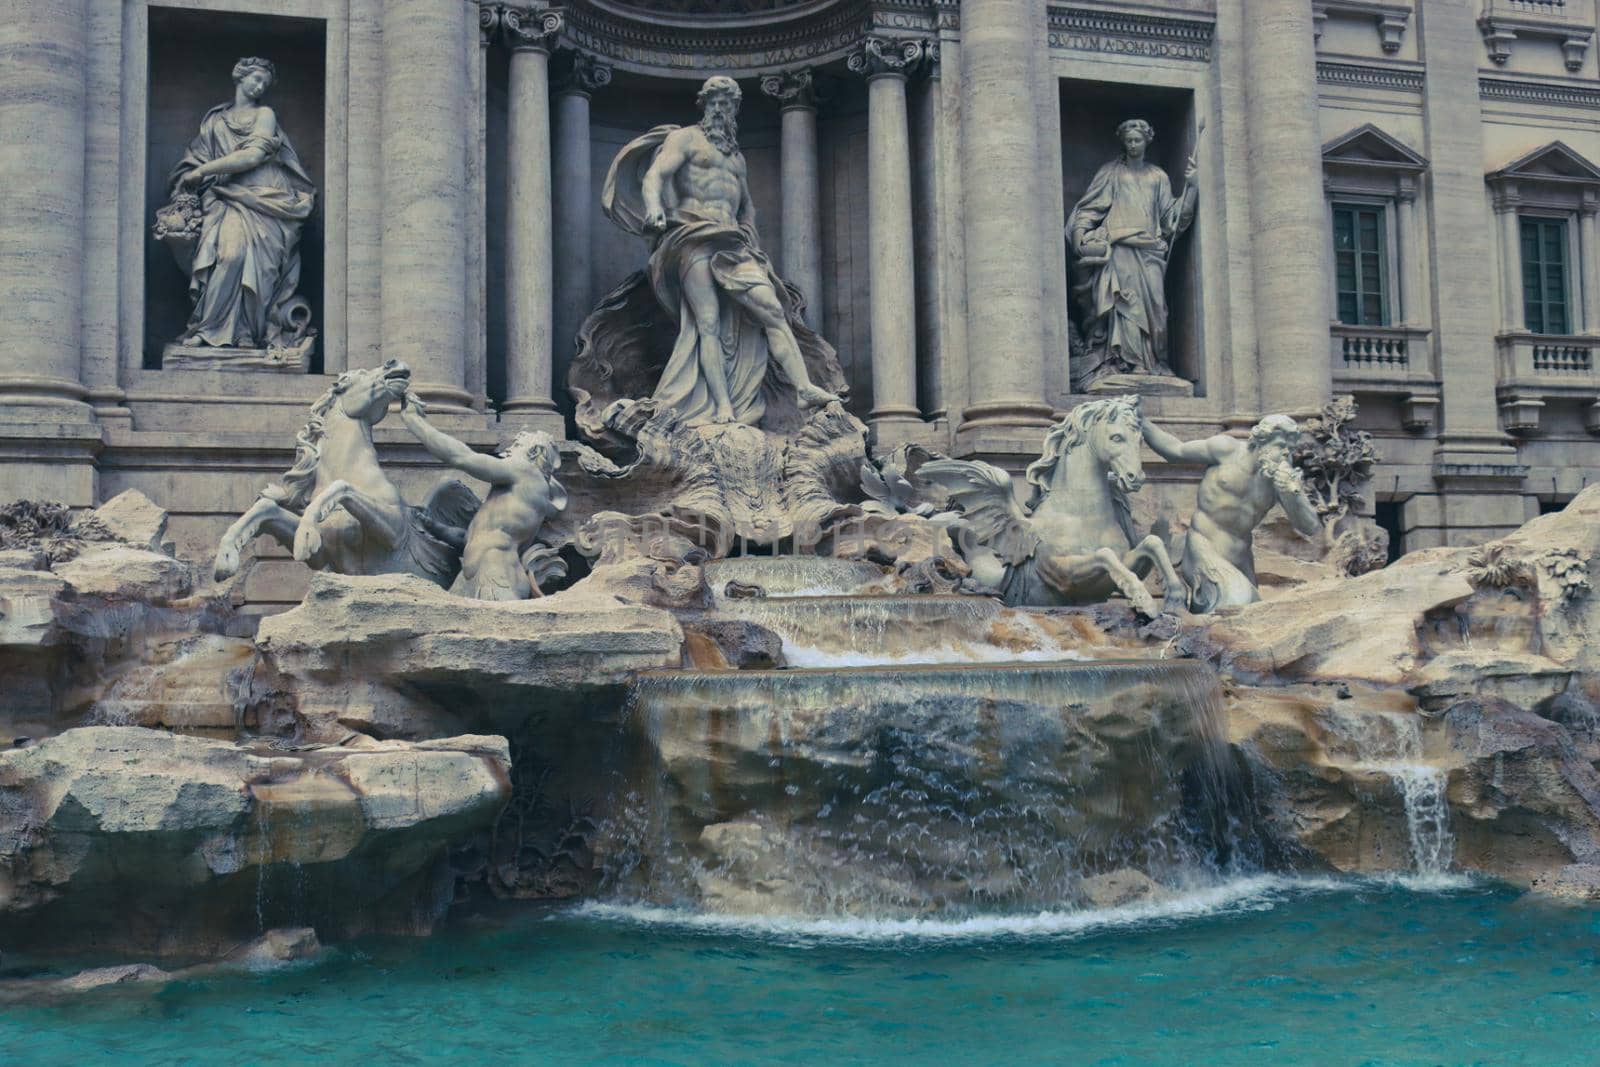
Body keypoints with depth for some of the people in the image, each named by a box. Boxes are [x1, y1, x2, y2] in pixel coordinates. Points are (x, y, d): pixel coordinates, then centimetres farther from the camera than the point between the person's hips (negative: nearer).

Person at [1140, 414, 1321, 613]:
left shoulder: (1285, 477, 0)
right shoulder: (1228, 450, -6)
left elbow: (1311, 528, -4)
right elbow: (1176, 451, 4)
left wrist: (1294, 492, -22)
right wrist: (1141, 422, -1)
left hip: (1240, 559, 5)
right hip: (1205, 549, -5)